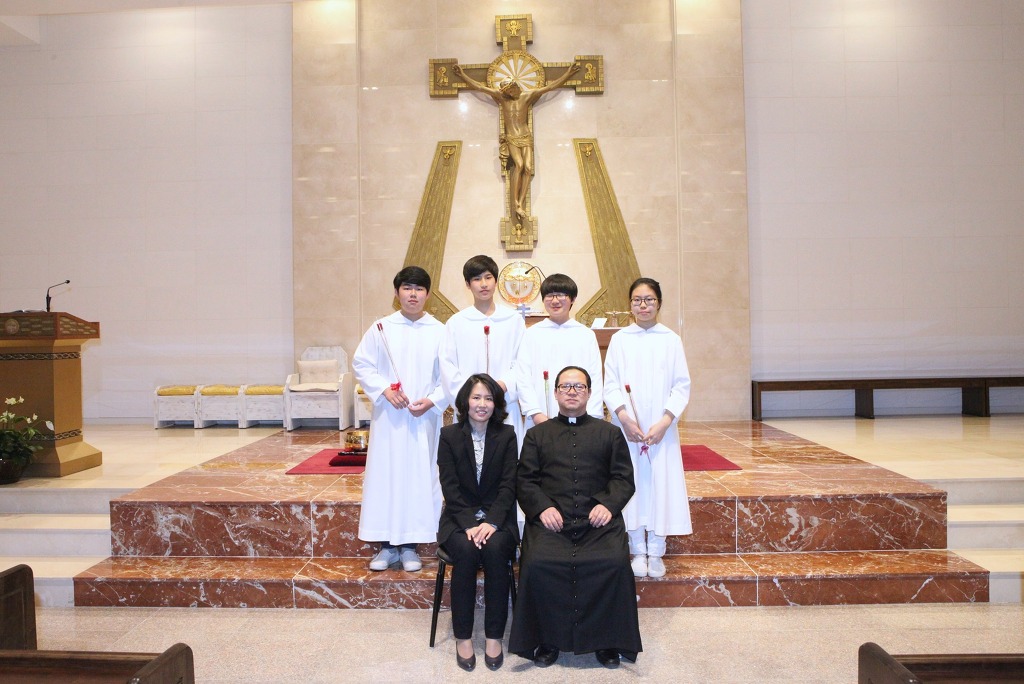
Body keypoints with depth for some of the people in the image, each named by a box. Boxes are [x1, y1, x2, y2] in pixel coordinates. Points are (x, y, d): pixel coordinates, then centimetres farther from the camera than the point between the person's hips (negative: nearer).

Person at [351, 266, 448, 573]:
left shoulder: (440, 332, 1)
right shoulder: (381, 328, 3)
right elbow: (361, 364, 3)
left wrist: (432, 401, -13)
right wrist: (384, 390, -10)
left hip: (424, 418, 0)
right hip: (389, 418, 1)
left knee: (419, 476, 2)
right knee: (386, 475, 3)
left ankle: (409, 545, 14)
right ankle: (388, 545, 14)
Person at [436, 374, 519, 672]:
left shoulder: (506, 435, 3)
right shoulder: (449, 435, 1)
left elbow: (508, 485, -3)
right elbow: (450, 487, -5)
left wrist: (491, 522, -19)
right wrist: (469, 524, -18)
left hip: (497, 517, 0)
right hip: (459, 518, 0)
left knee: (495, 549, -30)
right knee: (465, 550, -30)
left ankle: (494, 635, -16)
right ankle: (463, 636, -16)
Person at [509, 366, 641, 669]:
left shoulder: (610, 433, 21)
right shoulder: (537, 434, 21)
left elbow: (624, 478, 12)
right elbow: (524, 480, 11)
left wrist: (608, 504, -8)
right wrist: (543, 507, -8)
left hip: (598, 520, 0)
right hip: (551, 520, 0)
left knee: (615, 563, -28)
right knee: (537, 563, -28)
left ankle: (607, 641, -7)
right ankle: (546, 639, -6)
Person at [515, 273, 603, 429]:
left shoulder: (586, 335, 8)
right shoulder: (532, 334, 7)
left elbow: (595, 378, 4)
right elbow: (523, 377, 2)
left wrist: (592, 418, -6)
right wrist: (535, 413, -8)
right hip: (540, 420, 0)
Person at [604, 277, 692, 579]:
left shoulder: (671, 340, 3)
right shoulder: (620, 339, 4)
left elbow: (682, 385, 0)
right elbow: (610, 384, 1)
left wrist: (664, 422, -11)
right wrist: (624, 417, -13)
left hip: (661, 428, 0)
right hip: (626, 427, 0)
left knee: (661, 483, 1)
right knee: (632, 484, 2)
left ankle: (656, 553, 13)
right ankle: (638, 552, 14)